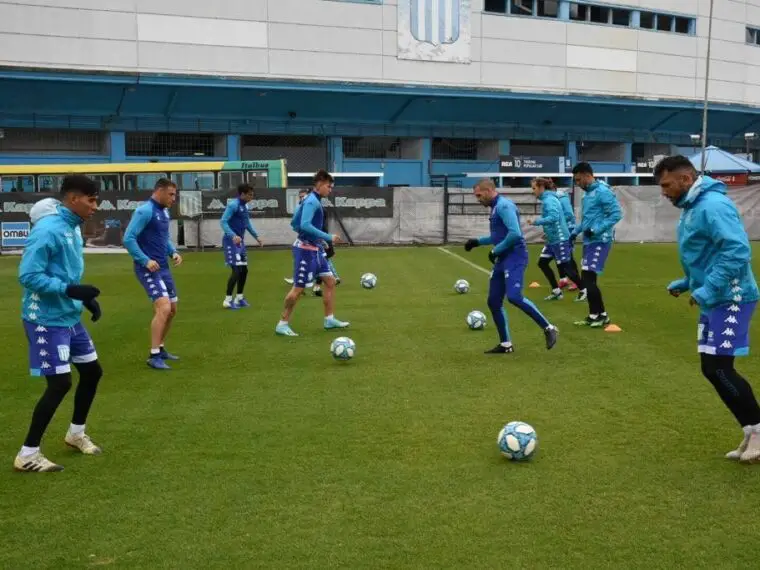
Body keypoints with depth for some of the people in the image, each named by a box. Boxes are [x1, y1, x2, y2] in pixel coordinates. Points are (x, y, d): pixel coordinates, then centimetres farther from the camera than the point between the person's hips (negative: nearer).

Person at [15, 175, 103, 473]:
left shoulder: (72, 228, 8)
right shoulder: (47, 230, -21)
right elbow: (28, 276, -24)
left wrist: (86, 297, 6)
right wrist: (70, 290, -27)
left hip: (70, 318, 9)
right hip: (46, 320, -9)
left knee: (92, 371, 15)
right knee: (60, 383, -9)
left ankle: (76, 433, 35)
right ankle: (27, 454, 5)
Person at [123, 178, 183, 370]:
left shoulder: (164, 212, 12)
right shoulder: (145, 211, -14)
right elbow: (128, 239, -18)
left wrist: (173, 252, 6)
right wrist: (145, 260, -23)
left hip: (163, 268, 9)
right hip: (148, 269, -9)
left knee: (172, 310, 14)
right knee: (163, 308, -18)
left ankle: (160, 348, 29)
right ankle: (154, 356, -9)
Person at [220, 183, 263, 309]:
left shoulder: (245, 206, 11)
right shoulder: (233, 205, -15)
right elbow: (223, 222, -22)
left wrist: (256, 236, 29)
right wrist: (233, 236, -35)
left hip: (240, 241, 9)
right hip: (231, 242, -9)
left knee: (244, 270, 11)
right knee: (236, 270, -11)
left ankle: (239, 298, 22)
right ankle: (228, 300, -2)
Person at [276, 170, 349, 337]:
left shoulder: (313, 200, 12)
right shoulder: (312, 201, -16)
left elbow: (295, 224, 17)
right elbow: (305, 225, -29)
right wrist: (328, 238, -24)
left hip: (315, 249, 10)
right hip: (306, 249, -10)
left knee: (330, 281, 11)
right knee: (298, 288, -5)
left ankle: (330, 319, 17)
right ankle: (282, 324, 5)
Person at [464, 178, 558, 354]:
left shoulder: (504, 205, -14)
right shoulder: (496, 207, 17)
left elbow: (515, 234, -25)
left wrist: (495, 251, -16)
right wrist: (478, 241, 23)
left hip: (514, 258, -10)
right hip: (503, 259, 10)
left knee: (514, 297, -25)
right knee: (493, 302, 8)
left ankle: (548, 328, -11)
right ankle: (505, 344, 17)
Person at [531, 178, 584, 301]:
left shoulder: (549, 200, -17)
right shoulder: (547, 199, 12)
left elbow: (554, 217, -31)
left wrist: (536, 221, -22)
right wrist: (548, 232, 16)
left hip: (560, 239, -10)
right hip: (553, 239, 10)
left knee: (565, 267, -2)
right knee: (542, 263, 11)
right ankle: (556, 291, 16)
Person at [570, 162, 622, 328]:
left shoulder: (603, 191, -13)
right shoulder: (588, 193, 15)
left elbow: (616, 214, -19)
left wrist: (596, 230, -22)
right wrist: (576, 231, 15)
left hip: (600, 241, -9)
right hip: (589, 241, 9)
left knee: (589, 278, -11)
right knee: (586, 279, 10)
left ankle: (602, 315, 0)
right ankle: (594, 315, 18)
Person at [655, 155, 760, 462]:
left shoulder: (712, 205, -19)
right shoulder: (692, 208, 13)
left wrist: (708, 290, -26)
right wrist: (686, 283, 14)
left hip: (730, 299, -10)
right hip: (714, 300, 10)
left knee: (719, 369, -10)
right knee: (712, 369, 11)